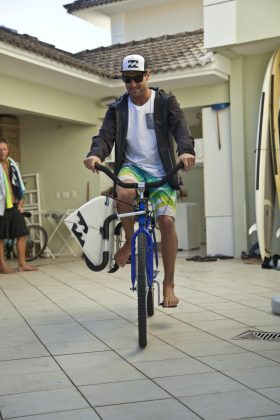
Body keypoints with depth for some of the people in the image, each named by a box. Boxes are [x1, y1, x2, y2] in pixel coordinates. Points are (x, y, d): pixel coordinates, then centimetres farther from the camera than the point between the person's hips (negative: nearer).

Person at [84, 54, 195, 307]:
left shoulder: (166, 102, 0)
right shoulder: (118, 109, 5)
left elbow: (180, 127, -15)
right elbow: (105, 135, -8)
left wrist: (186, 151, -37)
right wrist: (95, 154, -31)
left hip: (162, 172, -1)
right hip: (132, 167, 1)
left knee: (166, 220, -18)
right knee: (124, 193, -35)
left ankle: (169, 284, -4)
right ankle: (129, 241, -8)